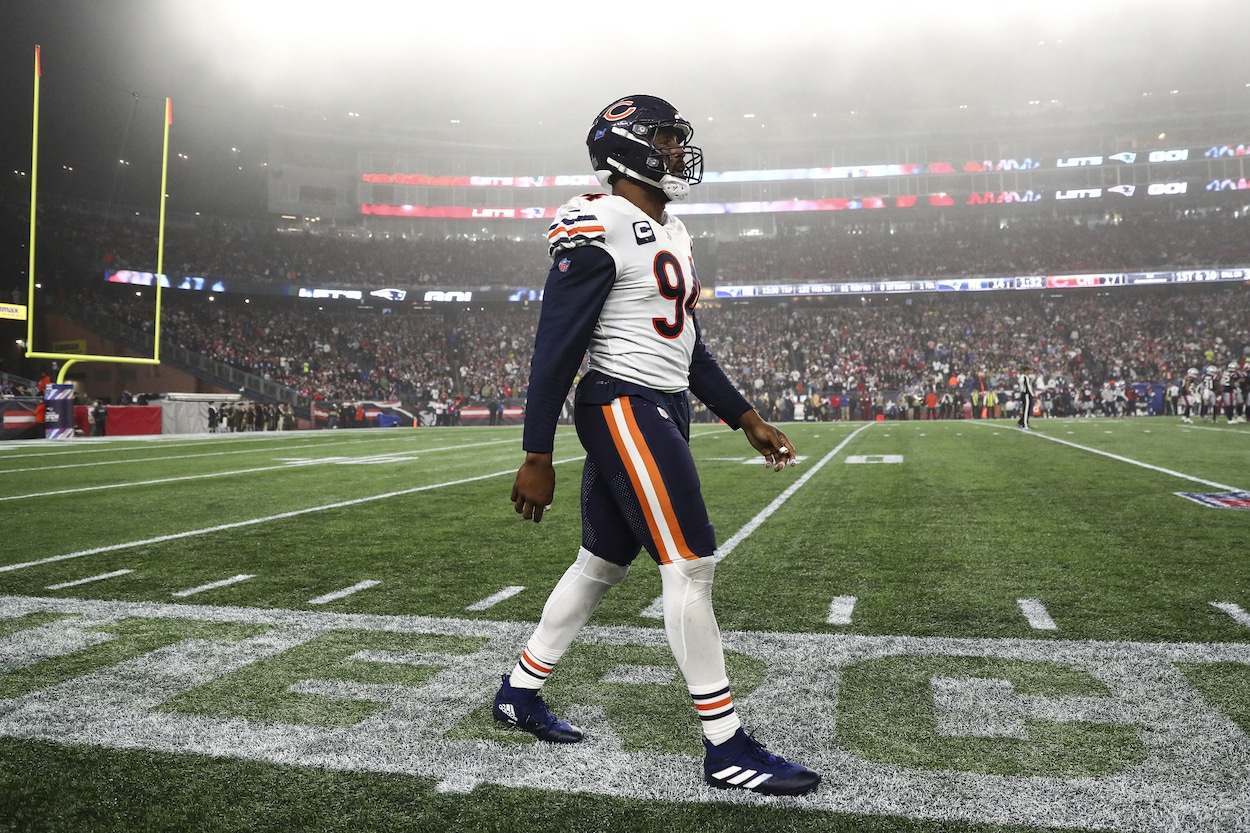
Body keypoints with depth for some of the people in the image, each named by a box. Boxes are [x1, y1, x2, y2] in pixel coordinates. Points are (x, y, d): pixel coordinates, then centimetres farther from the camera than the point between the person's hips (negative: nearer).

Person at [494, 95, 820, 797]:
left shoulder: (670, 233, 17)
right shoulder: (598, 230, -12)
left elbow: (688, 345, 21)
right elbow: (556, 348, -15)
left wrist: (747, 419, 18)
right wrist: (537, 458, -16)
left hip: (662, 410, 10)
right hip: (625, 409, -10)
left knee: (603, 563, 15)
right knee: (691, 566, -8)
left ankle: (520, 692, 31)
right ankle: (726, 747, 3)